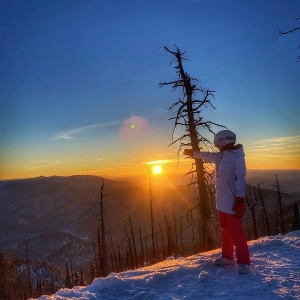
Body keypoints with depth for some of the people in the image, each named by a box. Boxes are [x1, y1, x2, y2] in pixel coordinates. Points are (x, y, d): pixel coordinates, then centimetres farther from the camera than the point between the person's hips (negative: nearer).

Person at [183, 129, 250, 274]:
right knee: (226, 230, 16)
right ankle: (227, 257, 28)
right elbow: (207, 155, 31)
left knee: (236, 232, -5)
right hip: (222, 202, 9)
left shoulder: (237, 156, -13)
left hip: (232, 202, -9)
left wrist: (240, 200, -24)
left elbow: (240, 179, -19)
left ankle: (243, 262, 4)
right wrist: (192, 153, 44)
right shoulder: (221, 156, 12)